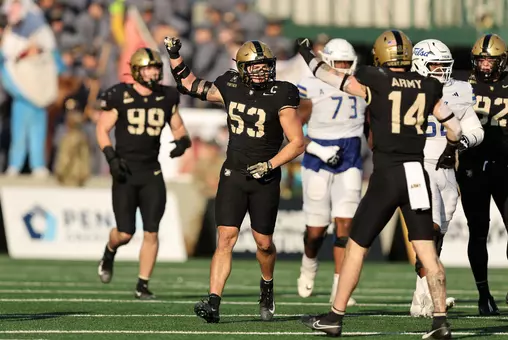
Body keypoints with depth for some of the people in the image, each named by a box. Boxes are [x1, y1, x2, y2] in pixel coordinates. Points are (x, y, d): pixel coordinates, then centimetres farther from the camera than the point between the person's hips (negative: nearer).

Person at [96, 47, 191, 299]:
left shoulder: (166, 98, 3)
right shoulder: (120, 96, -7)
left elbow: (178, 127, 15)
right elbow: (102, 129, -1)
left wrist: (182, 141, -8)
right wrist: (111, 157, -15)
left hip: (151, 173, 3)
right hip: (125, 172, -3)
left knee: (151, 233, -4)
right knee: (125, 234, -1)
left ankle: (143, 285, 6)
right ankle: (109, 253, 34)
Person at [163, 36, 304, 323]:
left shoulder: (281, 96, -11)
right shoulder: (231, 88, 2)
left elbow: (298, 143, -8)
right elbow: (191, 86, 17)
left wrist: (270, 164, -17)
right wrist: (175, 56, 7)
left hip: (264, 179, -2)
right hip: (233, 173, 2)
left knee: (264, 242, 8)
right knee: (226, 237, -9)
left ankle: (267, 286, 39)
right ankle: (213, 303, -17)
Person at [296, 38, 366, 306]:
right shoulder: (311, 88, -10)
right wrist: (319, 150, -20)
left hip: (350, 164, 3)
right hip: (318, 163, -3)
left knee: (345, 224, -7)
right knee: (317, 228, 4)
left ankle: (339, 289, -6)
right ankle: (309, 263, 38)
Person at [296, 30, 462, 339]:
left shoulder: (375, 82, -5)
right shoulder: (429, 87, 7)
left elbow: (331, 76, 7)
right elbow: (455, 129, 14)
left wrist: (308, 55, 26)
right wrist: (450, 151, 35)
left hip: (387, 176, -3)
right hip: (418, 174, 3)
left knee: (356, 247, 7)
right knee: (427, 251, 3)